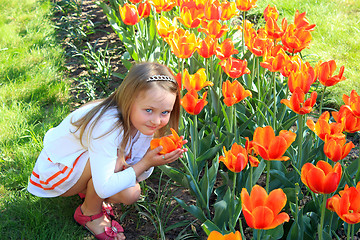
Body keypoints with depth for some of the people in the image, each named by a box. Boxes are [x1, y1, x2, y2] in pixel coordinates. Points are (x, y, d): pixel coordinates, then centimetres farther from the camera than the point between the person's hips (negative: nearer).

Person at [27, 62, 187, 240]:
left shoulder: (143, 122, -13)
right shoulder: (108, 126, -38)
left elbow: (137, 175, -6)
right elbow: (104, 189, -37)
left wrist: (155, 159, -28)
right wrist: (146, 162, -34)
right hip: (53, 171, -7)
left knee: (131, 193, -11)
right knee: (117, 160, -31)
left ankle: (88, 190, 15)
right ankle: (89, 212, -6)